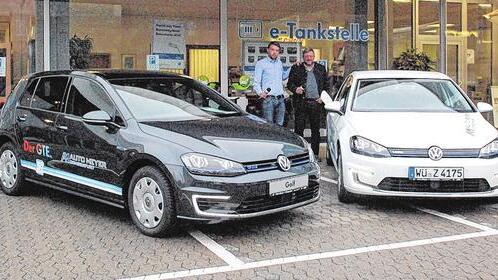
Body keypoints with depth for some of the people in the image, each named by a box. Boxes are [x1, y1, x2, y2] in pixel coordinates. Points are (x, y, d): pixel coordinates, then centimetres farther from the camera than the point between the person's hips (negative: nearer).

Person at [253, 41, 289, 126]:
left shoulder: (279, 63, 17)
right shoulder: (261, 63, 0)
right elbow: (256, 82, -5)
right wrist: (260, 92, -24)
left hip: (281, 99, 6)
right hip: (268, 99, -6)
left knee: (280, 125, 6)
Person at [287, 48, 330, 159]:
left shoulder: (321, 68, 13)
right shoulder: (296, 68, 7)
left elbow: (327, 85, 15)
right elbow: (289, 84, 7)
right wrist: (295, 89, -13)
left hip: (316, 103, 2)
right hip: (301, 103, -2)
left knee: (316, 130, 7)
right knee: (299, 129, -2)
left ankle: (315, 153, 15)